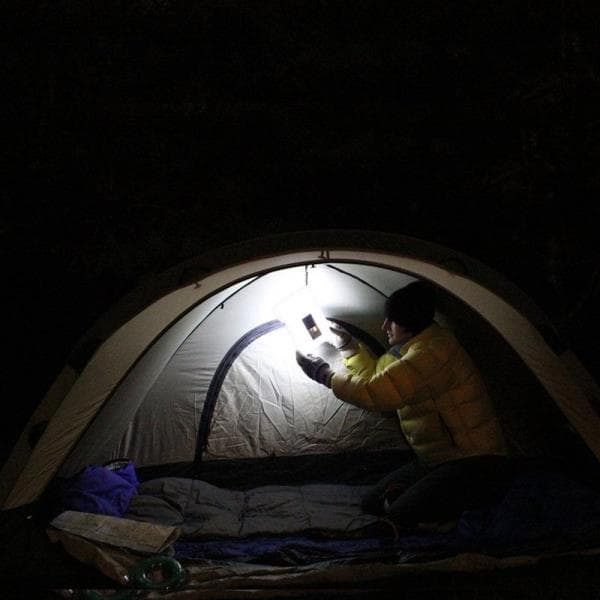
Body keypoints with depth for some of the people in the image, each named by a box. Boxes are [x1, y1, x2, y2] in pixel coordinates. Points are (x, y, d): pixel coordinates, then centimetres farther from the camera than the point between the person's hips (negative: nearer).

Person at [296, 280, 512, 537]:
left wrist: (325, 374, -17)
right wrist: (347, 344, 13)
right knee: (372, 503, 7)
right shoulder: (412, 347, 7)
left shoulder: (434, 351, -26)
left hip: (478, 466, -10)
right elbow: (376, 375, 24)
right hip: (435, 460, 10)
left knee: (400, 514, -26)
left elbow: (377, 393, -30)